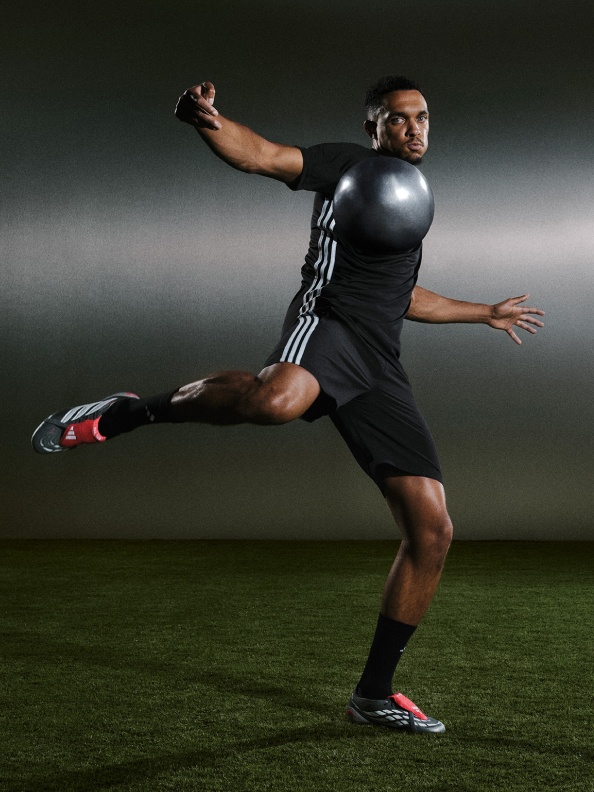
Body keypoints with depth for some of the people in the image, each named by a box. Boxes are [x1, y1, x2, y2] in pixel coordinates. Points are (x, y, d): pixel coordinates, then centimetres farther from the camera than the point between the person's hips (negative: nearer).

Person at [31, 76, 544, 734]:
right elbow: (262, 155, -7)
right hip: (329, 321, -7)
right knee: (277, 398, -46)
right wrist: (204, 120, -28)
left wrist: (485, 313, 54)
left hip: (379, 369, 7)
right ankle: (126, 413, -19)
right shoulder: (350, 165, 10)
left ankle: (374, 694, 12)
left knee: (432, 529, -1)